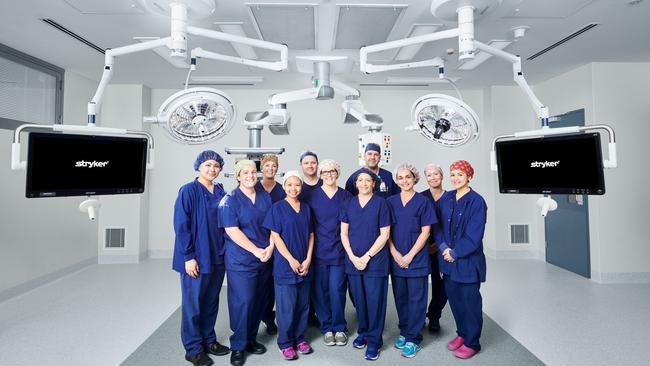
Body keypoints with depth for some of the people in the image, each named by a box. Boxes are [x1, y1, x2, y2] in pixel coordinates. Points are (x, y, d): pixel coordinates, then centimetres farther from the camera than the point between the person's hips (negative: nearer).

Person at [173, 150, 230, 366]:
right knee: (193, 305, 5)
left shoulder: (221, 192, 7)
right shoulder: (188, 191, -9)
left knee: (211, 302, 16)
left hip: (218, 258, 6)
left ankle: (209, 340, 31)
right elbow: (181, 226, -12)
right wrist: (188, 257, -15)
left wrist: (225, 252, 9)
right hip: (196, 259, -5)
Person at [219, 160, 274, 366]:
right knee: (242, 301, -3)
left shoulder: (265, 197, 8)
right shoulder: (230, 200, -7)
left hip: (265, 258, 5)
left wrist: (270, 248, -6)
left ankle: (251, 339, 30)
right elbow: (232, 231, -14)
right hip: (241, 260, -5)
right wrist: (256, 251, -16)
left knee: (259, 300, 12)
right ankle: (238, 346, 15)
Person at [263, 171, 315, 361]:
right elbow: (275, 237, -9)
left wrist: (308, 260, -3)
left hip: (305, 266, 4)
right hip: (285, 265, -4)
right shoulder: (278, 208, -5)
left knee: (303, 304, 12)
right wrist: (291, 260, -14)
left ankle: (299, 338, 29)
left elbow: (311, 235, 9)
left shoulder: (306, 208, 7)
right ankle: (285, 343, 19)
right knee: (286, 306, 3)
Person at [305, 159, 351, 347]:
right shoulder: (312, 196, 2)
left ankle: (339, 328, 19)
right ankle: (326, 328, 23)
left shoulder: (346, 196, 3)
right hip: (318, 251, 1)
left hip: (339, 251, 0)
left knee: (337, 290, -1)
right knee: (320, 290, 5)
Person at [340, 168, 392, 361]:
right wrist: (352, 257, -7)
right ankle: (363, 333, 31)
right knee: (359, 299, 12)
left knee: (374, 300, 2)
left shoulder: (381, 203, -4)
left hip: (375, 261, -3)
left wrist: (367, 256, -12)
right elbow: (344, 233, 5)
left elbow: (384, 234, -7)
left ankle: (374, 340, 16)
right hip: (353, 260, 3)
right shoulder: (349, 204, 5)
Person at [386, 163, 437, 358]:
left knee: (416, 298, 4)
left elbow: (425, 232, -6)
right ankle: (404, 332, 28)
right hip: (396, 258, 3)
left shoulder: (423, 201, -3)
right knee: (400, 297, 12)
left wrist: (410, 255, -11)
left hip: (417, 258, -3)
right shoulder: (390, 201, 5)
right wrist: (395, 254, -7)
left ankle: (413, 338, 15)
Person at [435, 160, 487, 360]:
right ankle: (462, 333, 35)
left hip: (468, 260, -5)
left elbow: (474, 235, -15)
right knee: (454, 298, 15)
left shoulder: (476, 201, -11)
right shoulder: (446, 199, 6)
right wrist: (443, 247, -8)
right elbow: (439, 226, 6)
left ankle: (472, 342, 22)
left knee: (470, 301, 6)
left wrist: (455, 253, -13)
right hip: (448, 259, 5)